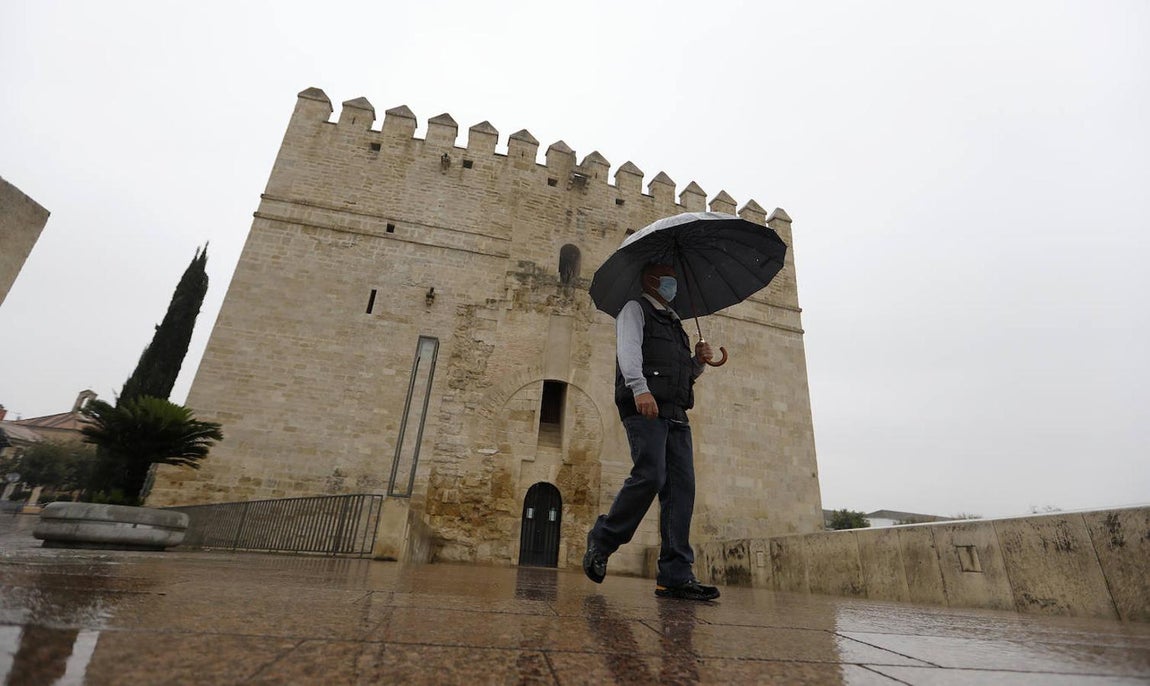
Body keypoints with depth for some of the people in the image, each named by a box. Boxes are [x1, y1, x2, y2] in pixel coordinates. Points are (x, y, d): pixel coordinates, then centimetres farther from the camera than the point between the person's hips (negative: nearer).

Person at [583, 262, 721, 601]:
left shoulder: (675, 323, 32)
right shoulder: (635, 309, 10)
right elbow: (629, 348, -9)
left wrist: (699, 361, 12)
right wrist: (640, 387, -25)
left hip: (676, 412, 8)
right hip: (644, 407, -7)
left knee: (682, 486, -3)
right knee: (650, 476, -19)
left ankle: (675, 576, -1)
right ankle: (601, 541, 3)